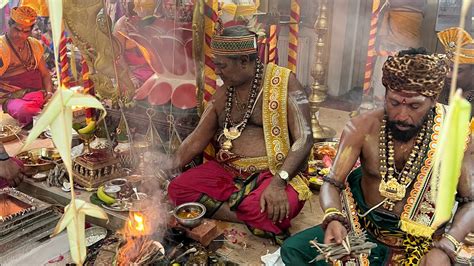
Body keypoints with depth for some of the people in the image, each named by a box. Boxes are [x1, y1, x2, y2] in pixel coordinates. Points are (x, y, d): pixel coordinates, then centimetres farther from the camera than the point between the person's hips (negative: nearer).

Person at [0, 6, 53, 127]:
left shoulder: (34, 45, 16)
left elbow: (45, 74, 17)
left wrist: (49, 92, -2)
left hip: (38, 95, 5)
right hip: (11, 98, -4)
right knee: (24, 110, -39)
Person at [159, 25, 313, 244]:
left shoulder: (283, 82, -7)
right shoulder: (222, 95, 10)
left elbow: (304, 139, -14)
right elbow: (197, 140, 13)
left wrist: (278, 182, -27)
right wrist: (165, 168, 3)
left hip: (271, 173, -5)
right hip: (227, 171, 6)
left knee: (282, 207, -38)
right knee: (177, 189, -15)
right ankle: (260, 225, -14)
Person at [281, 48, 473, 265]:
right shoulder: (362, 128, -11)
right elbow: (332, 184, -11)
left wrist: (444, 248, -27)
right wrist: (334, 219, -34)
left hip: (419, 245, 0)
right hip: (362, 230, 1)